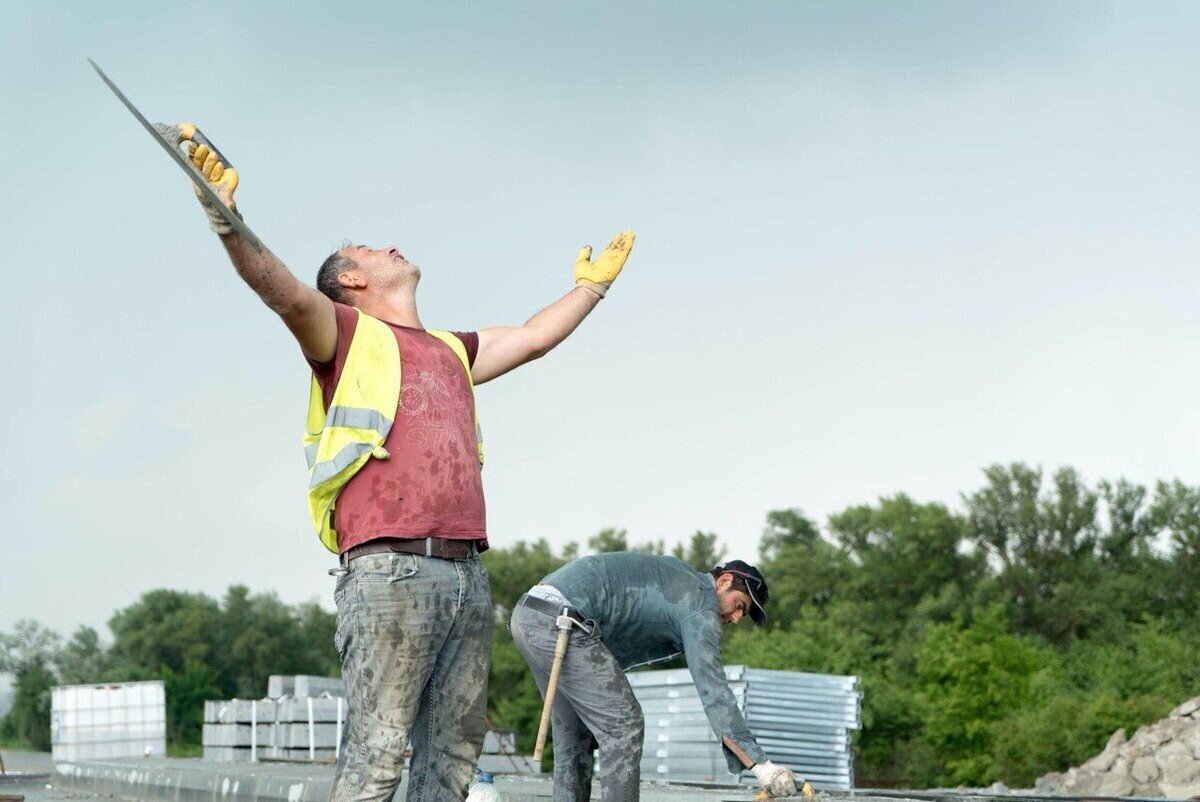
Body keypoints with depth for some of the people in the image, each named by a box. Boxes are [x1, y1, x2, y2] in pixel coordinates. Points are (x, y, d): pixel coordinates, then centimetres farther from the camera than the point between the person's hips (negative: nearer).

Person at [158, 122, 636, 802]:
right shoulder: (347, 333, 9)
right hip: (391, 568, -7)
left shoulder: (451, 352, 28)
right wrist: (225, 218, -28)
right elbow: (286, 291, -10)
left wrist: (593, 285, 54)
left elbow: (533, 338, 41)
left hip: (468, 575, 7)